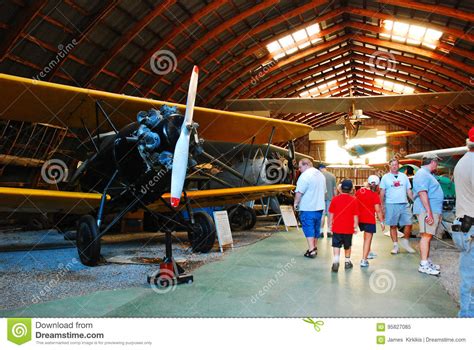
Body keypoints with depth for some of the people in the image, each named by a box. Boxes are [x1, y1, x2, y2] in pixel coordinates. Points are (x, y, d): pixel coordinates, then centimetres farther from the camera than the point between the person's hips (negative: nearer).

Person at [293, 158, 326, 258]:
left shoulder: (305, 175, -16)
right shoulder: (320, 174, 14)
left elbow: (299, 192, -19)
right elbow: (324, 191, 21)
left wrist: (296, 203, -7)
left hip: (308, 208, -8)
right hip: (319, 206, 8)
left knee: (308, 228, -4)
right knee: (316, 227, 15)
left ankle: (311, 250, -8)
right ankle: (315, 248, 25)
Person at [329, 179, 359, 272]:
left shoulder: (335, 199, -4)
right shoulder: (354, 200, -5)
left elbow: (331, 214, 1)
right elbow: (355, 215, -3)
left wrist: (330, 225, 11)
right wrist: (355, 226, 6)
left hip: (337, 228, -1)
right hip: (348, 228, 1)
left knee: (336, 246, 1)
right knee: (347, 246, 18)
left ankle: (335, 262, -15)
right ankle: (347, 262, 31)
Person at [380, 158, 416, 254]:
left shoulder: (404, 176, 12)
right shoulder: (385, 177, 4)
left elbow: (409, 191, 13)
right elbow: (382, 192, 3)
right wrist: (382, 206, -4)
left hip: (404, 204, 2)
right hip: (391, 205, -2)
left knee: (408, 224, -1)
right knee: (393, 226, 3)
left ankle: (405, 242, 20)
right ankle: (395, 245, 13)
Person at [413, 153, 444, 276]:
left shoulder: (428, 174, 22)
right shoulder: (422, 174, -12)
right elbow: (422, 194, -21)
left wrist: (436, 213, 23)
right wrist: (429, 213, -25)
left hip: (433, 211, 10)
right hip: (427, 211, -10)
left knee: (428, 236, 13)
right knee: (426, 236, -10)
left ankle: (427, 261, 20)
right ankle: (424, 265, -9)